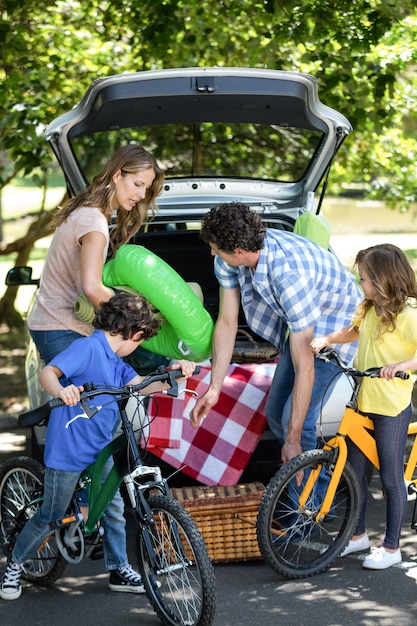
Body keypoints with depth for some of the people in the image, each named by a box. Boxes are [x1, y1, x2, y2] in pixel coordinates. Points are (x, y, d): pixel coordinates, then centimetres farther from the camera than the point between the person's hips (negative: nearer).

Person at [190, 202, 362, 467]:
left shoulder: (289, 275, -41)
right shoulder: (229, 259, -20)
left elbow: (304, 368, -36)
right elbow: (227, 323, -5)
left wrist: (293, 440, -32)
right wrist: (213, 390, -6)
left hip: (337, 326, -8)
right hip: (301, 323, 8)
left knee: (295, 420, -16)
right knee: (275, 413, 11)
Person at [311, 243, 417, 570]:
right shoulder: (370, 309, 9)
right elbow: (354, 331, 26)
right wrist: (326, 339, 10)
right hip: (362, 403, 8)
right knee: (355, 470, 15)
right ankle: (358, 535, 31)